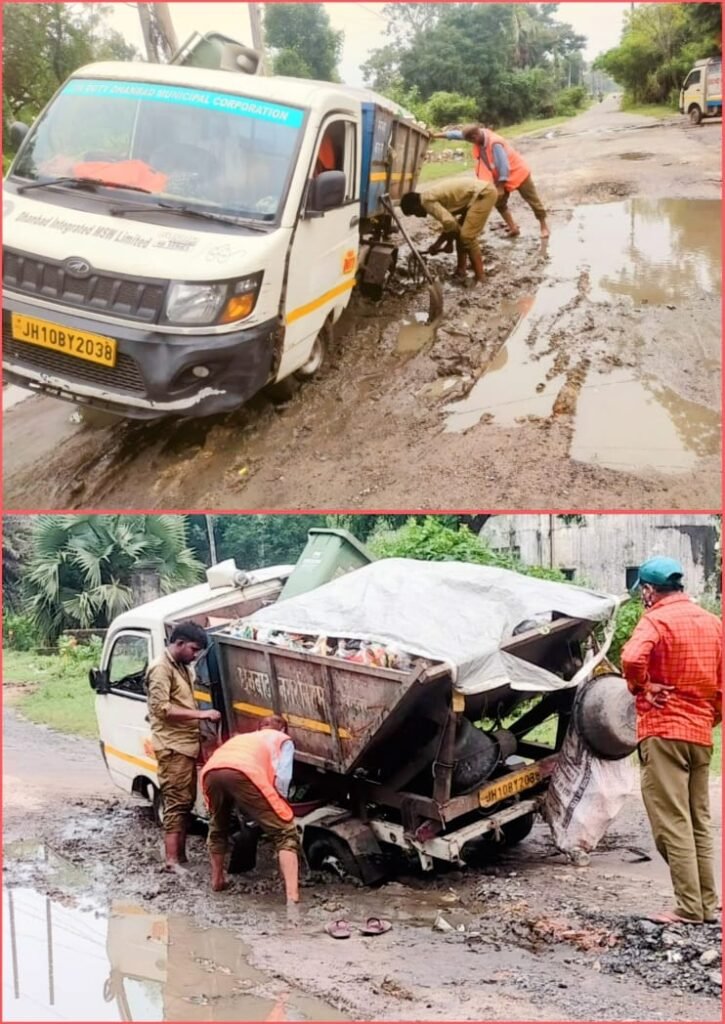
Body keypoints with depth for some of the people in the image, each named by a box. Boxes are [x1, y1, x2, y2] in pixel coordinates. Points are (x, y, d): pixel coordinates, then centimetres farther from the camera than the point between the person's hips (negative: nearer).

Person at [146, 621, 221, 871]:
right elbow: (162, 708, -21)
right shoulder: (161, 668, -13)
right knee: (177, 803, -10)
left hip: (187, 744, 9)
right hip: (172, 747, -9)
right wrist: (201, 714, -21)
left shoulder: (183, 667, 17)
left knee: (186, 801, 11)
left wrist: (201, 719, 11)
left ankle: (181, 855, 18)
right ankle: (172, 861, -8)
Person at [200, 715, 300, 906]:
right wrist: (278, 807, 27)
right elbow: (282, 779, 13)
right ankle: (292, 897, -11)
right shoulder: (283, 740, 31)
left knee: (218, 828, 34)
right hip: (244, 772, -5)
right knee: (285, 832, 2)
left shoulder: (243, 737, 46)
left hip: (211, 771, 5)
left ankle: (217, 881, 46)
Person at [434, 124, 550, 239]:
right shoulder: (479, 134, -12)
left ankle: (544, 226, 11)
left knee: (532, 199, 3)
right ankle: (513, 228, 11)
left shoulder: (494, 143, -35)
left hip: (517, 172, -8)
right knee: (499, 203, 7)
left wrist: (500, 187, -24)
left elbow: (503, 165, -31)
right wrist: (436, 135, 1)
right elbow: (459, 134, -1)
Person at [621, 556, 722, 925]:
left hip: (664, 730, -7)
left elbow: (632, 659, -29)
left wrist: (642, 689, -11)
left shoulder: (656, 620, -10)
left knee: (672, 823, -3)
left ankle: (689, 907, -3)